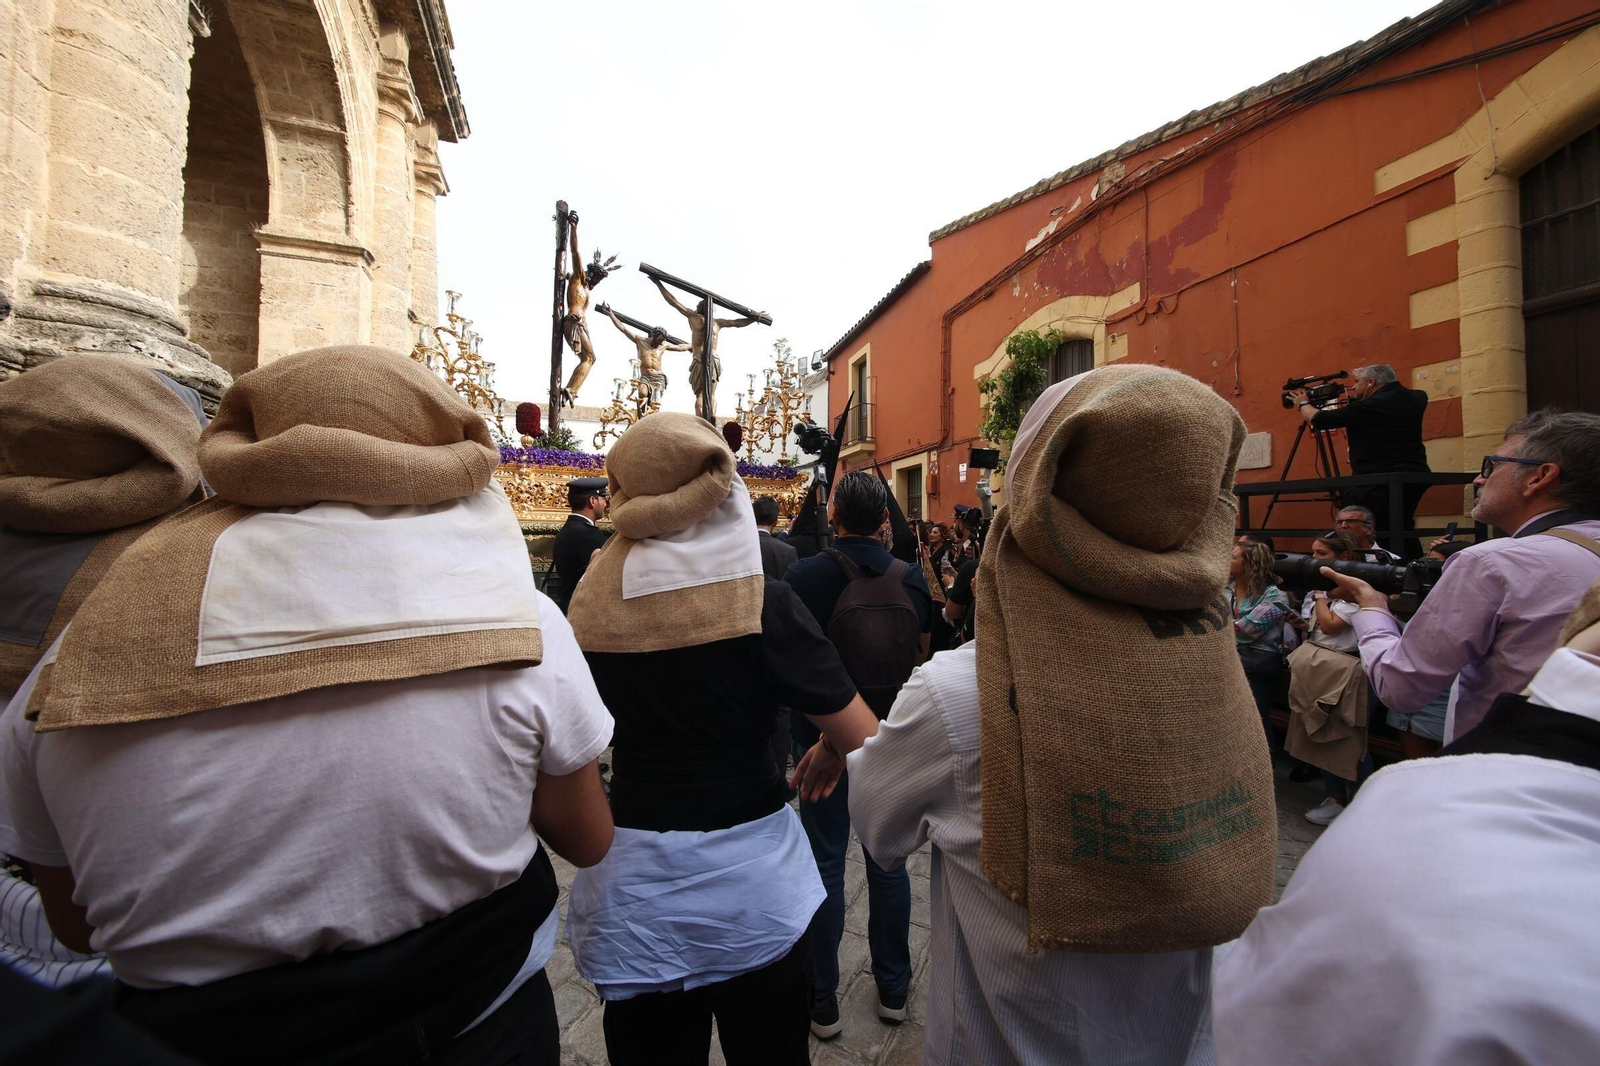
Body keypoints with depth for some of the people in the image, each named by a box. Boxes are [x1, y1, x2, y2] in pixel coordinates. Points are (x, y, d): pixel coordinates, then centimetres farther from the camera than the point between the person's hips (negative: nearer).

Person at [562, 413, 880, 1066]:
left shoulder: (588, 605, -11)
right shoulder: (764, 604, -19)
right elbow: (866, 741, -16)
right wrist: (827, 749, 3)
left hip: (632, 887, 3)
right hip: (750, 880, -2)